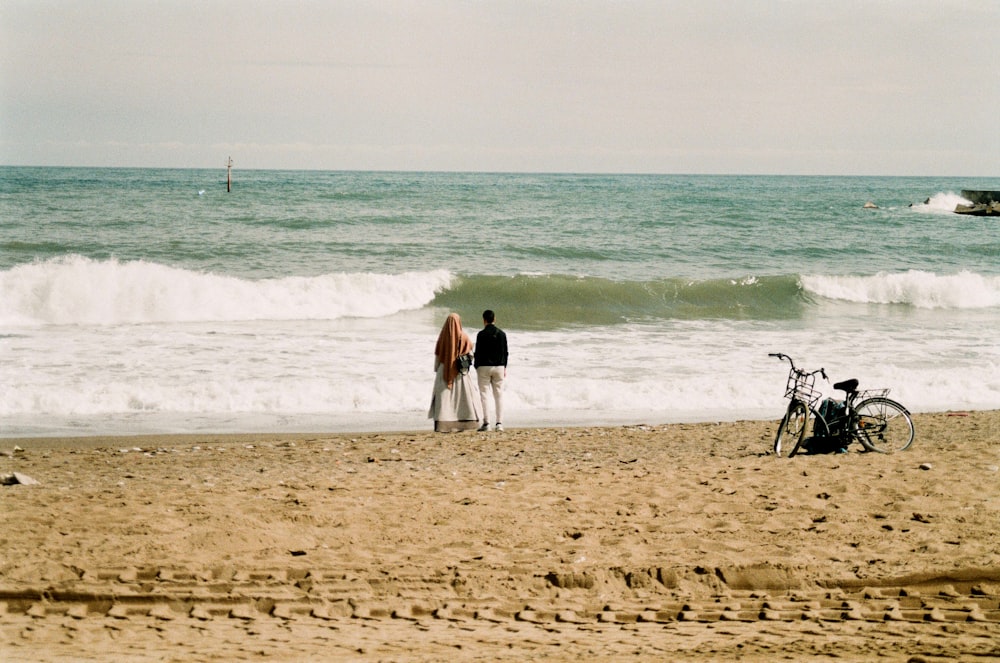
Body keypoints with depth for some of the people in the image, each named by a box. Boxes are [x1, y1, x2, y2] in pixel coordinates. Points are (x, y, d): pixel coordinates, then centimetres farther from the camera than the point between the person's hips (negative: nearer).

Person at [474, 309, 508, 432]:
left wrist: (477, 367, 3)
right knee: (499, 395, 6)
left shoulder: (481, 334, -9)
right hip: (499, 366, 3)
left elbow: (478, 352, -7)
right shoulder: (501, 334, 3)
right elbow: (505, 352, 7)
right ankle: (499, 423, 1)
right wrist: (504, 367, 16)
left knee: (484, 395, 0)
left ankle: (486, 423, -4)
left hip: (484, 367, -3)